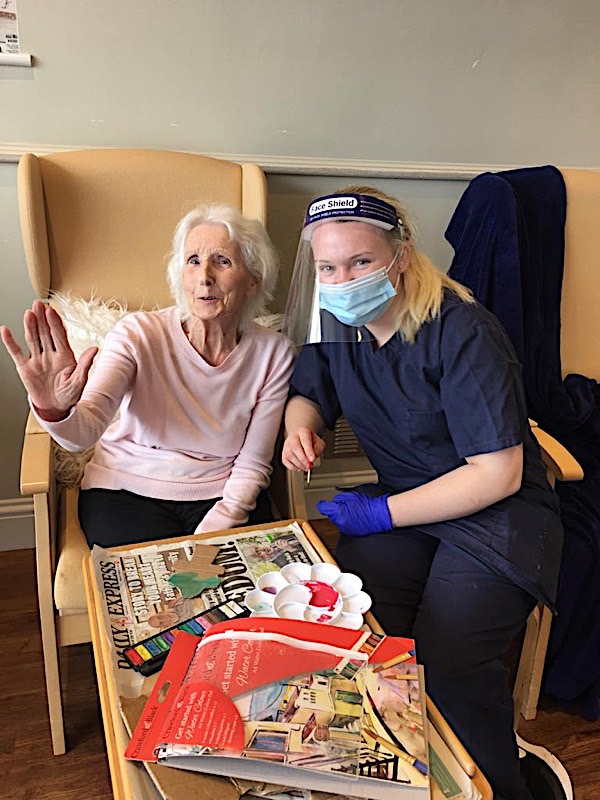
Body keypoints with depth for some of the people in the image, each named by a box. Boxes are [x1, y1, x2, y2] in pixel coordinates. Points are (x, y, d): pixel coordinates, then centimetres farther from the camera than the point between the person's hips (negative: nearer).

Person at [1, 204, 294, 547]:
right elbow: (85, 431, -27)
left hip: (224, 495, 2)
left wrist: (220, 521, -16)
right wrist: (55, 410, -49)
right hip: (128, 490, -1)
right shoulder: (139, 334, -13)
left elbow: (252, 464, -2)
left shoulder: (273, 353, -8)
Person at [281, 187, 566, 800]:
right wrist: (301, 426, -7)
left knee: (445, 657, -25)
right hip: (403, 503, 5)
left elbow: (497, 474, -19)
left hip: (497, 511, -4)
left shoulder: (460, 331, -20)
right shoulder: (335, 322, 0)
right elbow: (310, 393, 19)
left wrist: (382, 514, -16)